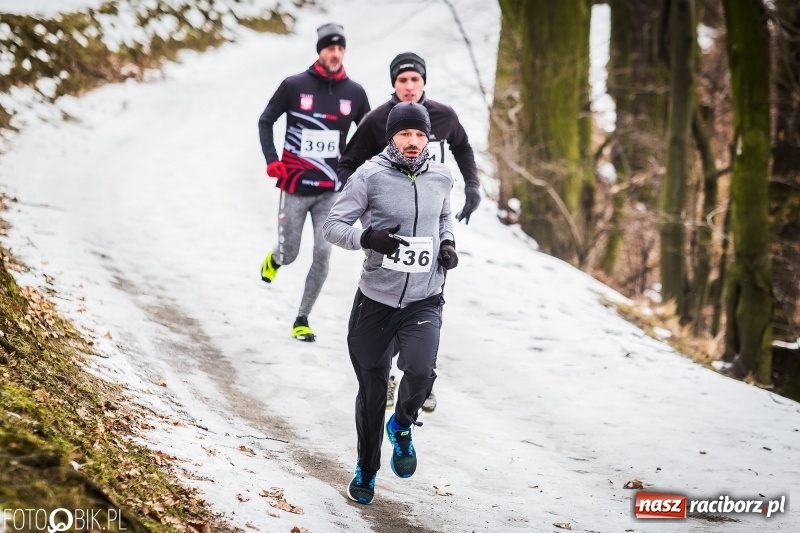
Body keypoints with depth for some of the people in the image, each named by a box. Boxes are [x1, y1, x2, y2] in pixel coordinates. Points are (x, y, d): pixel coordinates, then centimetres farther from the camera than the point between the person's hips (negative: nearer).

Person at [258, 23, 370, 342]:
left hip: (330, 191, 2)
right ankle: (275, 258, 44)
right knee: (289, 255, 5)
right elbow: (265, 120, 6)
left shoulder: (354, 93, 0)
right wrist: (271, 160, -5)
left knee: (323, 254, -8)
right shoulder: (295, 86, -6)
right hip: (295, 187, -1)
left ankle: (302, 320, 6)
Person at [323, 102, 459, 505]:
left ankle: (402, 426, 10)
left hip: (424, 301, 1)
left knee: (420, 371, -23)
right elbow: (333, 225, -5)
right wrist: (367, 237, -23)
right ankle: (366, 470, 30)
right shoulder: (370, 177, -8)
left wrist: (447, 243, 5)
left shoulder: (441, 178, 3)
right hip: (376, 300, -1)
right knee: (372, 390, 9)